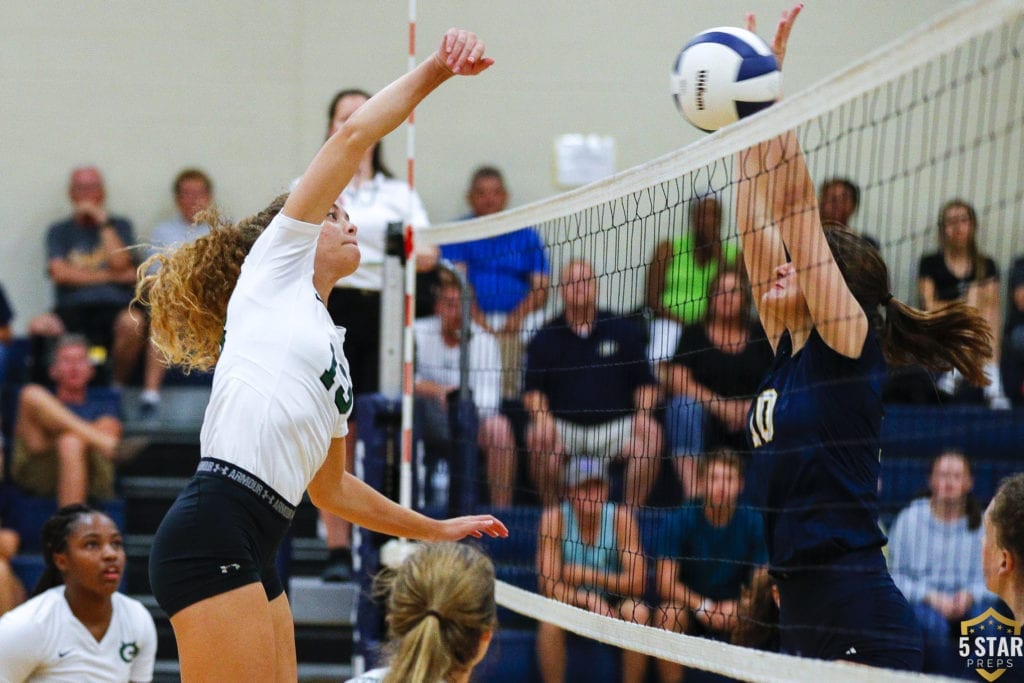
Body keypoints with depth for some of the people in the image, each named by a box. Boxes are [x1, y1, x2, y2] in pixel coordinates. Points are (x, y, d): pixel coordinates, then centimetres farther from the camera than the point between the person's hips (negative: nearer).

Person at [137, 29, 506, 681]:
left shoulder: (335, 354, 28)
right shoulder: (274, 266, 10)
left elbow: (331, 487, 37)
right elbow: (354, 135, 6)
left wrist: (438, 529, 40)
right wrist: (435, 69, 10)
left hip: (254, 555, 9)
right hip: (213, 536, -9)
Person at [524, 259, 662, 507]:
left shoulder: (624, 331, 9)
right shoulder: (545, 339, 10)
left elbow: (645, 383, 10)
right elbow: (532, 391, 7)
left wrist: (643, 412, -10)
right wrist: (541, 415, -15)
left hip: (615, 424, 0)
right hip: (565, 426, 0)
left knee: (651, 436, -29)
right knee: (538, 437, -33)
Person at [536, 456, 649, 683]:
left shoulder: (621, 517, -14)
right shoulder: (554, 517, -16)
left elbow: (636, 584, -18)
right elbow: (549, 586, -20)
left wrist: (588, 575, -27)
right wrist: (591, 602, -35)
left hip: (613, 606, 1)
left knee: (638, 613, -28)